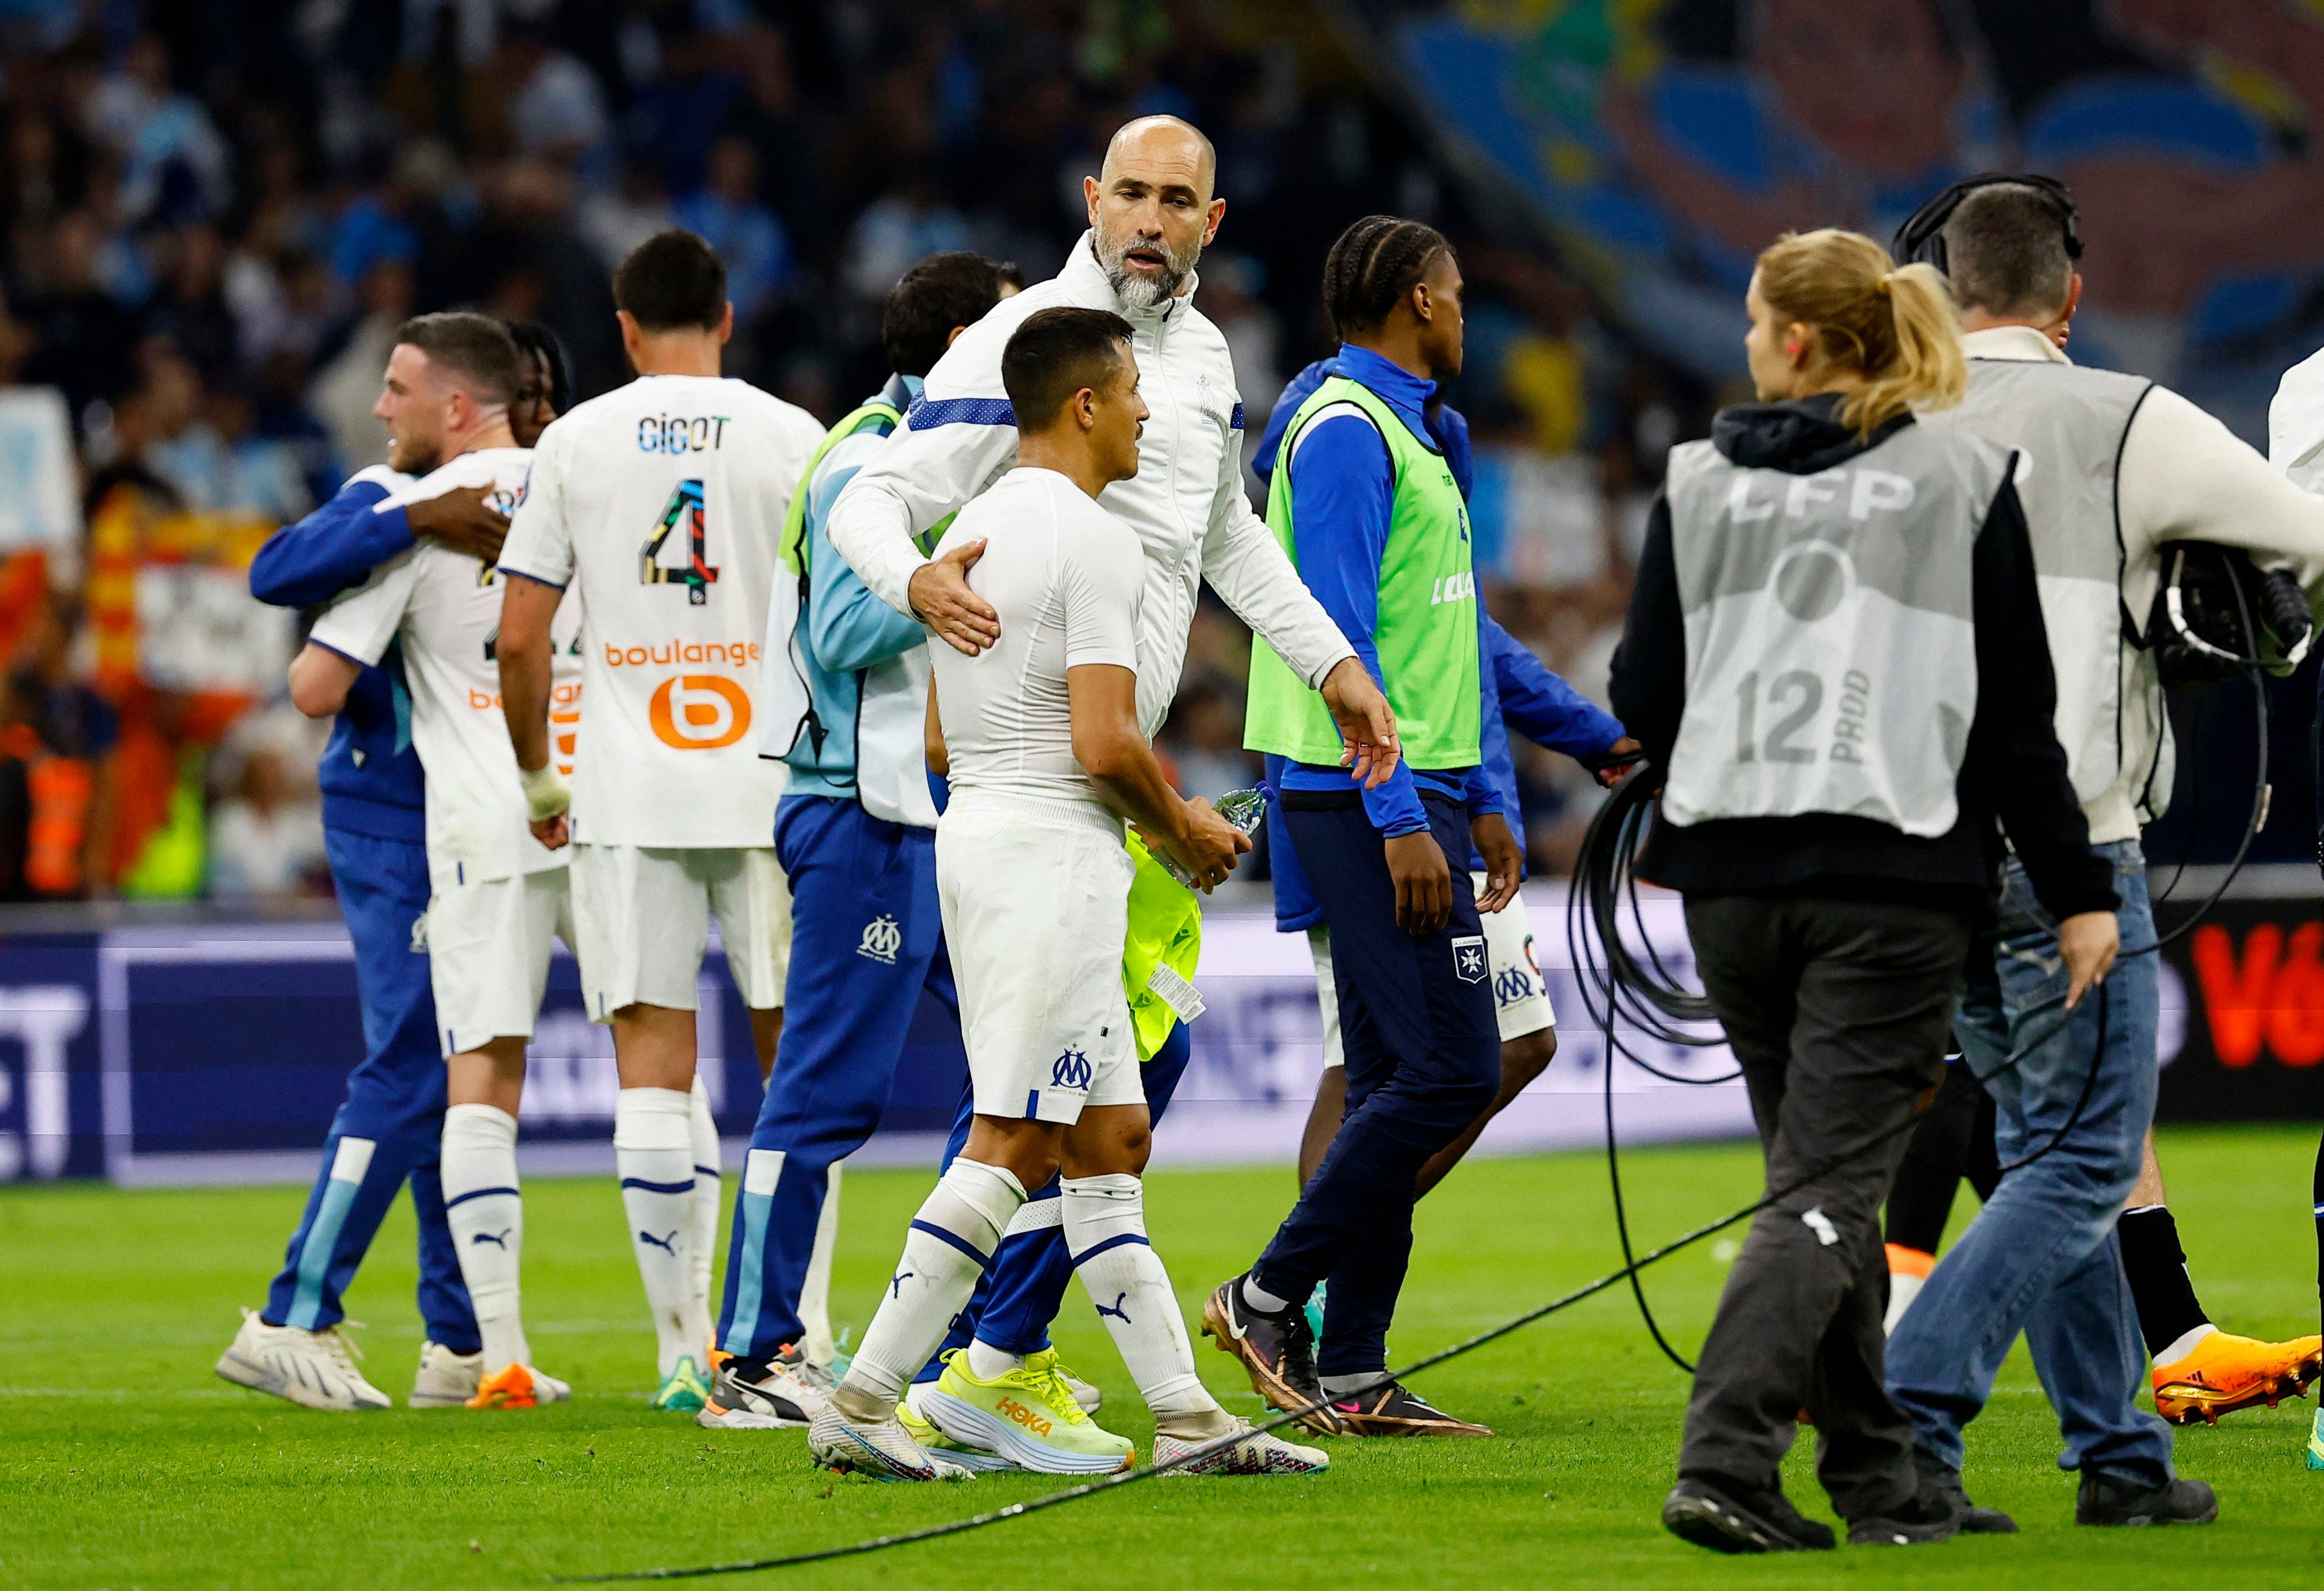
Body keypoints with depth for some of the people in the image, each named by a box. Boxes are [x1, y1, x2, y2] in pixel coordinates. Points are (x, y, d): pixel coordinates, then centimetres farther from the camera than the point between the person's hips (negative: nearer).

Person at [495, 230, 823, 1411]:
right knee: (795, 1054, 10)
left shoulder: (575, 442, 3)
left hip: (626, 791, 0)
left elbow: (519, 637, 2)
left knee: (652, 1059, 1)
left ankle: (685, 1344, -3)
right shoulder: (789, 437, 1)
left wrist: (536, 773, 16)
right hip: (769, 782, 0)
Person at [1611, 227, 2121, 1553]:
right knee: (1832, 1184, -5)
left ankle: (1885, 1479, 19)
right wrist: (2076, 891, 3)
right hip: (1896, 870, -3)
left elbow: (1646, 700, 4)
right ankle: (1726, 1463, -21)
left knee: (1824, 1177, 16)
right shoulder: (1963, 477, -1)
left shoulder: (1699, 481, 3)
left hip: (1731, 875, 3)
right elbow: (2019, 712, -2)